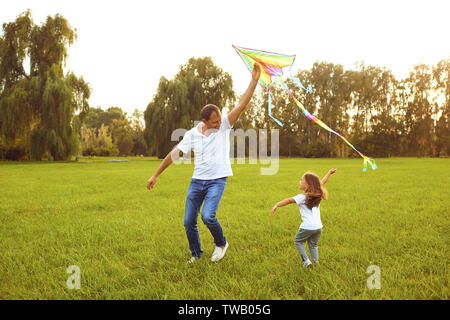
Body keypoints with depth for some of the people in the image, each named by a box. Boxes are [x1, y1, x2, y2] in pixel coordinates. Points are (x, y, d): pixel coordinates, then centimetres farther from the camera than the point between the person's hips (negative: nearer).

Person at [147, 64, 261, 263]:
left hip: (217, 180, -3)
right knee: (189, 221, 4)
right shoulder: (192, 134, -1)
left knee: (208, 216, -22)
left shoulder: (225, 125, -5)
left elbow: (241, 105, -15)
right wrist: (156, 175, 7)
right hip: (197, 180, 3)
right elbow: (174, 154, 4)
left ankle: (221, 244, 8)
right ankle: (196, 254, 28)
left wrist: (254, 80, -24)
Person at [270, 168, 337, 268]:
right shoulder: (317, 195, 8)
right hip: (318, 226, 6)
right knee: (313, 244, 25)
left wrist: (276, 205, -32)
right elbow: (322, 183, 22)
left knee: (298, 241, 17)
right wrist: (329, 173, 38)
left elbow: (289, 200, -22)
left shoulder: (302, 197, -10)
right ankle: (316, 262, 19)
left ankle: (306, 261, 9)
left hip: (307, 227, -6)